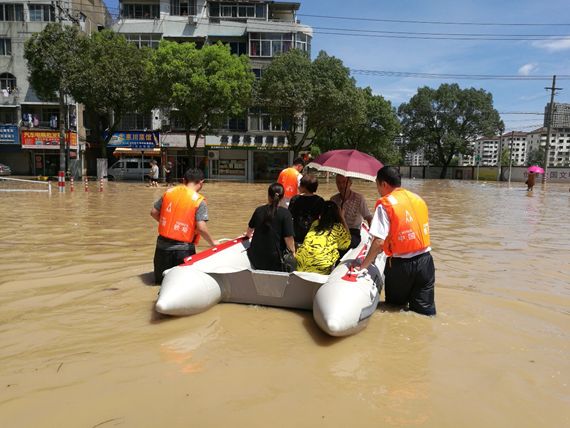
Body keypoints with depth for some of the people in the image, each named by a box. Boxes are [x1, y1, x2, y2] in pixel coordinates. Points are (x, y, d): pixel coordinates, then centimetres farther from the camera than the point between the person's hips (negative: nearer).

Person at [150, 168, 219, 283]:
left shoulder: (170, 191, 4)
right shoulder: (199, 201, -10)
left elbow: (153, 212, 11)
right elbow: (201, 228, -18)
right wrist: (212, 242, -2)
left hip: (162, 244, 5)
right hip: (183, 248, -5)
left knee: (159, 278, 24)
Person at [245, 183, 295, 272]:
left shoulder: (259, 210, 3)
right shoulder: (285, 213, -12)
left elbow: (250, 228, 21)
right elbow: (288, 237, -15)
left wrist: (248, 234, 43)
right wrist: (292, 251, 1)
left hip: (256, 254, 4)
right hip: (274, 256, -4)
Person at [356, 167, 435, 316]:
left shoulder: (385, 204, -11)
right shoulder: (418, 199, 8)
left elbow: (379, 241, -20)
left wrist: (364, 265, -9)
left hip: (400, 264, -5)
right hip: (425, 260, 5)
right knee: (425, 312, 12)